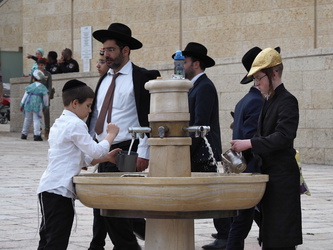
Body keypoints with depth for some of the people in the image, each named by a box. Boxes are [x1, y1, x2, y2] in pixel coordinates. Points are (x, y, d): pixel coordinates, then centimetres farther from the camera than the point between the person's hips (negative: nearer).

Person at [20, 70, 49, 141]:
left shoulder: (30, 86, 7)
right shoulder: (43, 88, -1)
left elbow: (25, 96, 10)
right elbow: (45, 98, 5)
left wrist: (21, 105, 16)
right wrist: (46, 106, 20)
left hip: (28, 104, 3)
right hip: (37, 105, -3)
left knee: (27, 119, 14)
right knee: (36, 120, -3)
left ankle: (24, 134, 22)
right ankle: (36, 135, -11)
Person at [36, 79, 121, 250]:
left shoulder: (59, 124, 21)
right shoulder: (75, 124, -10)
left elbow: (84, 159, 21)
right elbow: (95, 151, -12)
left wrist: (106, 157, 13)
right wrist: (111, 135, 3)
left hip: (49, 189, 10)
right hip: (59, 190, -10)